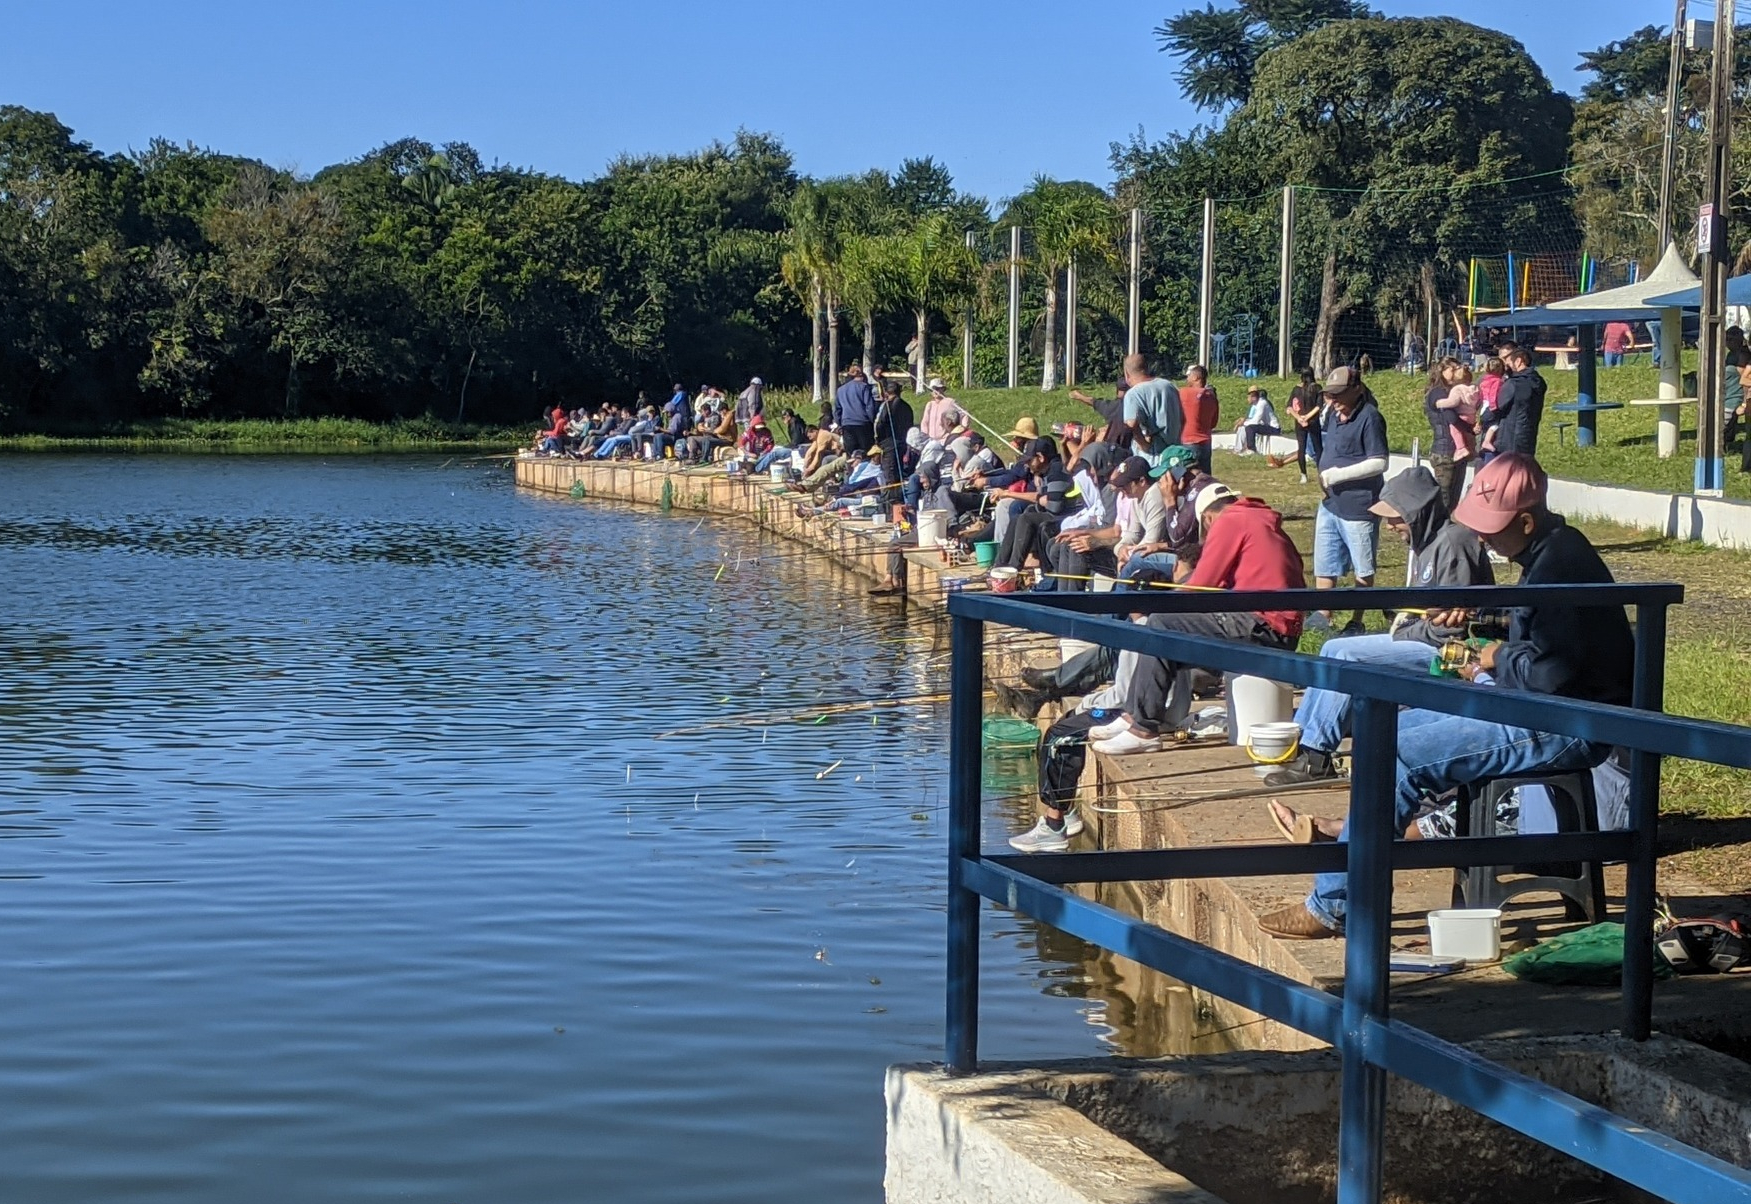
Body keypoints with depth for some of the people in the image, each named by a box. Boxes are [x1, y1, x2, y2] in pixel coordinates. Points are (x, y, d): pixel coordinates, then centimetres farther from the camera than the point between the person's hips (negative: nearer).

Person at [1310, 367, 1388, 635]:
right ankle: (1323, 614, 24)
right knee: (1324, 564, 14)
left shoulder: (1369, 417, -17)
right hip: (1330, 504, 9)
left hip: (1358, 507, -9)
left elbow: (1379, 463, -22)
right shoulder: (1333, 414, 9)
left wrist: (1337, 475, -21)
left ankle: (1356, 622, 14)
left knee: (1363, 569, 6)